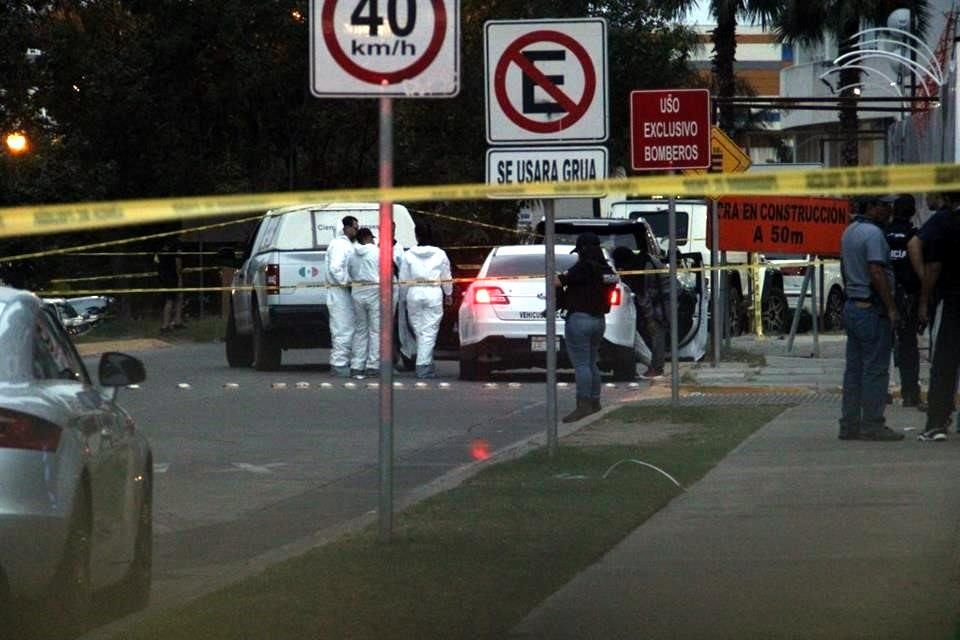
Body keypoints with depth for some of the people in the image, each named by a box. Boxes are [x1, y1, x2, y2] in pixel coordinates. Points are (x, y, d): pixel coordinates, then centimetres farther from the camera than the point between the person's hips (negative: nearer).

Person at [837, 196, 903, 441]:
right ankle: (872, 425, -6)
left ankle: (849, 425, 12)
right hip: (872, 308, -10)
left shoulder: (849, 231, 15)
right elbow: (877, 273, -21)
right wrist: (891, 308, -19)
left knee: (854, 369, 11)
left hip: (852, 306, 10)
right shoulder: (872, 233, -15)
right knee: (875, 369, -6)